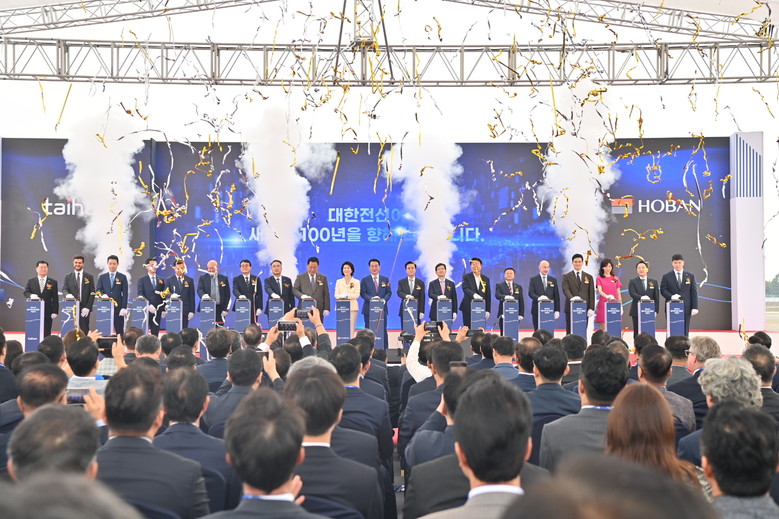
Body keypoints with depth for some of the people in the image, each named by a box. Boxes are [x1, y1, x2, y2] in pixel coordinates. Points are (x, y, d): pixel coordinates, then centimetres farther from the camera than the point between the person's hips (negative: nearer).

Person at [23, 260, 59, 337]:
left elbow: (55, 298, 3)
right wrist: (31, 295, -20)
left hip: (47, 313, -1)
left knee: (46, 334, -2)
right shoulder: (30, 281, 11)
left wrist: (55, 312, -5)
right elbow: (26, 292, 4)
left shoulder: (53, 282, 7)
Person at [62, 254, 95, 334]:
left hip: (84, 309, -1)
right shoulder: (68, 276, 13)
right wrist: (67, 294, -21)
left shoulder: (89, 277, 8)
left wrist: (88, 307, -7)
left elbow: (92, 293, 3)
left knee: (84, 331, -6)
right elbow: (64, 289, 4)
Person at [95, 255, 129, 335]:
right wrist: (102, 295, -18)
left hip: (118, 307, -1)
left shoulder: (122, 277, 7)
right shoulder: (102, 277, 13)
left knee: (119, 330, -1)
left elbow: (125, 294, 2)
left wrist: (124, 308, -7)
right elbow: (98, 290, 6)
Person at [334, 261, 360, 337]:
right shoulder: (339, 282, 14)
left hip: (352, 306, -1)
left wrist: (347, 296, -18)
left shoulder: (356, 282, 8)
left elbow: (357, 295, -1)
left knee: (351, 328, -6)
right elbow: (336, 294, 6)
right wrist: (341, 296, -17)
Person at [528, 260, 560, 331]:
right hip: (537, 309, -2)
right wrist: (538, 298, -27)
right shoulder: (533, 279, 5)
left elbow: (556, 296, 10)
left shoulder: (553, 280, 12)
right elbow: (530, 292, -7)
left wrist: (557, 310, 2)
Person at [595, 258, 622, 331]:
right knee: (603, 328, -3)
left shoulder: (615, 278, 13)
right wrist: (607, 296, -28)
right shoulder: (599, 278, 5)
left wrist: (620, 305, 4)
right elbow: (600, 291, -8)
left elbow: (618, 293, 12)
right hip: (603, 304, -2)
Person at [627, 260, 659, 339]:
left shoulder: (654, 282, 11)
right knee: (637, 333, 1)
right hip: (637, 311, -1)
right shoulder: (633, 282, 5)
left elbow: (656, 297, 8)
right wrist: (641, 297, -30)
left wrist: (656, 311, -1)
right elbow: (632, 293, -12)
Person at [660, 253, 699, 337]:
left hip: (686, 308, 1)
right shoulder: (666, 276, 6)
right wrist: (671, 296, -20)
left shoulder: (690, 276, 9)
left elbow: (694, 292, 5)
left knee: (685, 332, 2)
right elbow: (663, 290, 0)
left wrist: (695, 307, -3)